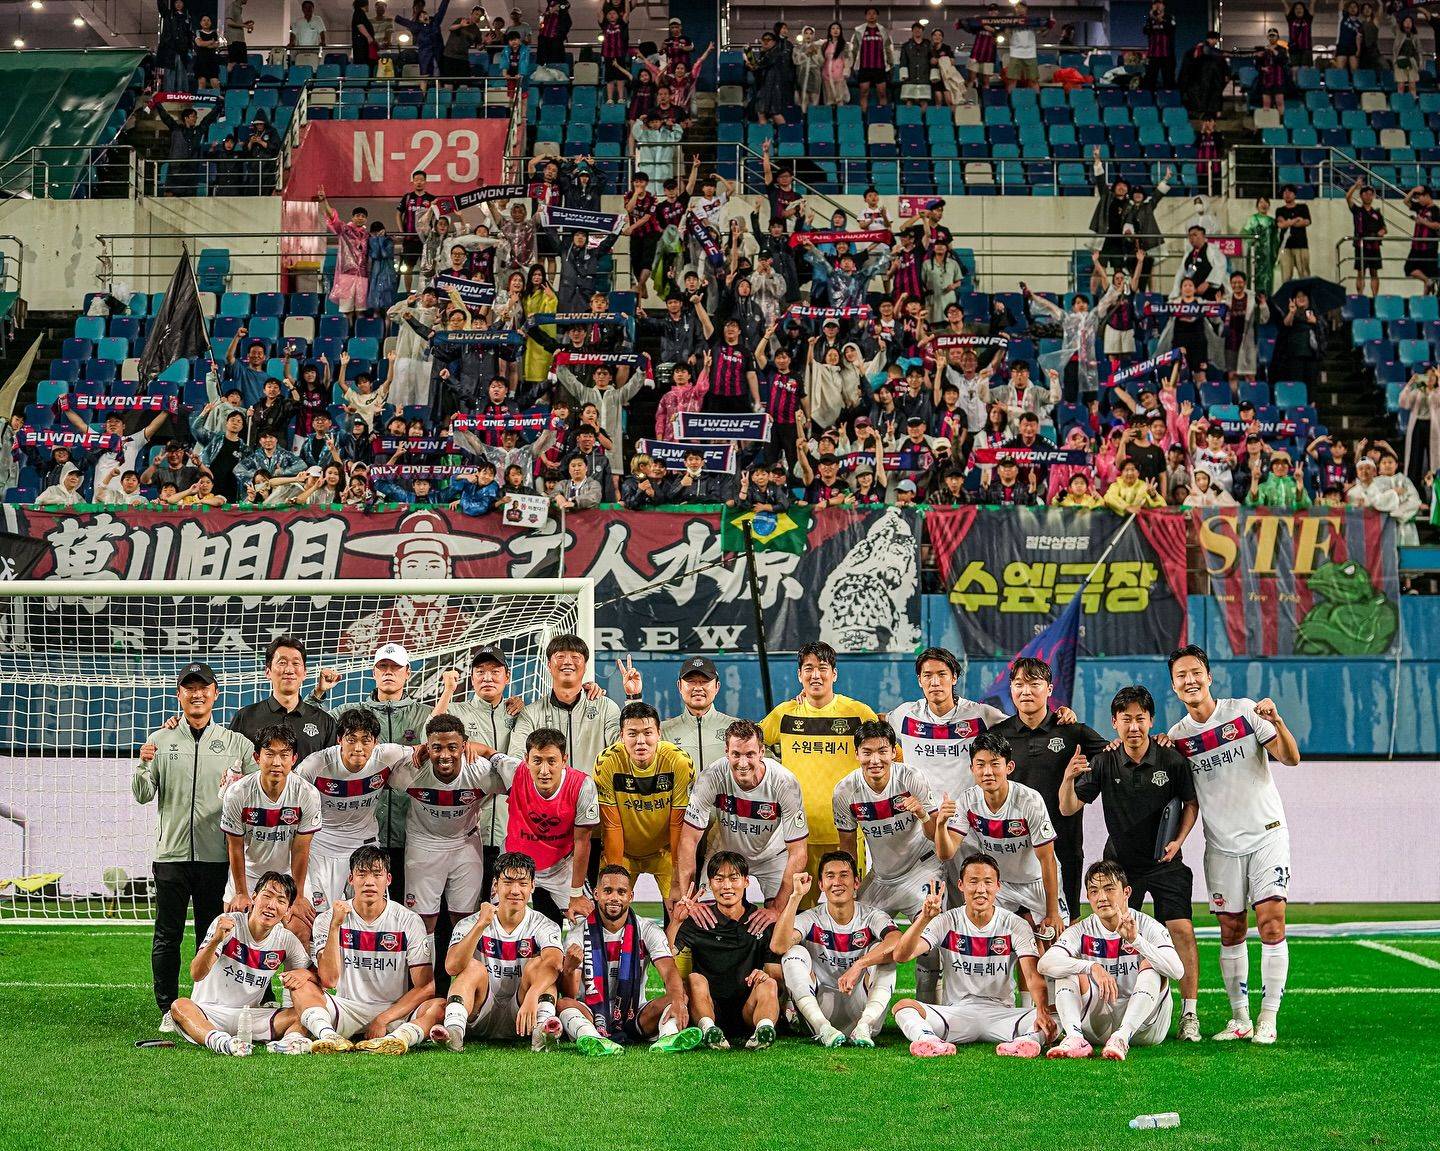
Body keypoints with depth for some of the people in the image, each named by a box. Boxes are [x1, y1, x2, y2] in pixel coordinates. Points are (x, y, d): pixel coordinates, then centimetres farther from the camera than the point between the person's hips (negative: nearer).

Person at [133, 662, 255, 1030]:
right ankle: (168, 1010, 12)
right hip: (171, 852, 0)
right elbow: (143, 796, 5)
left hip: (216, 855, 0)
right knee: (167, 935, 3)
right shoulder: (160, 740, 9)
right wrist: (143, 766, -14)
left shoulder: (235, 743, 8)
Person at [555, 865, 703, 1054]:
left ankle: (667, 1038, -52)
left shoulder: (648, 930, 2)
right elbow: (570, 994, -6)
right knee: (563, 1003, -29)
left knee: (682, 998, -21)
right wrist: (569, 969, -30)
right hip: (592, 1017, -1)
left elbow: (670, 972, -13)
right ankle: (592, 1040, -57)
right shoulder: (579, 933, 0)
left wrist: (678, 1000, -36)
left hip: (635, 1017, 1)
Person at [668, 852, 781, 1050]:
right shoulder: (699, 919, 6)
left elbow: (777, 972, 2)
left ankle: (765, 1027, -54)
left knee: (768, 984, -26)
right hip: (708, 1008, 0)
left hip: (748, 1011, 0)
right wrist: (675, 921, -19)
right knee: (695, 979, -26)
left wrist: (766, 976, -21)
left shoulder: (765, 921, 9)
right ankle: (708, 1029, -50)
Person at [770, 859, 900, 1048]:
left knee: (881, 949, -18)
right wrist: (796, 896, -22)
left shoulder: (871, 916, 0)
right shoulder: (811, 919, 1)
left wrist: (858, 966, -35)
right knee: (795, 953, -17)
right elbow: (778, 946, -20)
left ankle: (864, 1026, -33)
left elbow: (898, 943, -23)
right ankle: (823, 1028, -32)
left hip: (862, 1007, -1)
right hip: (821, 1007, 1)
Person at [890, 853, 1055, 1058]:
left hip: (1002, 1013, 0)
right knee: (904, 1006, -26)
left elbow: (1033, 976, -11)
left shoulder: (1016, 926, 1)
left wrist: (1042, 1011, -33)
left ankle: (1025, 1041, -53)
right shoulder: (947, 922, 1)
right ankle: (928, 1040, -52)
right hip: (956, 1013, 0)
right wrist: (924, 918, -28)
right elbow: (901, 956, -11)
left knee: (1050, 1015, -27)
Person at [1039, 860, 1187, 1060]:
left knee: (1150, 965, -24)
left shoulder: (1147, 927, -6)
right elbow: (1045, 964, -19)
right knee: (1068, 970, -14)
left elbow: (1177, 971, -23)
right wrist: (1092, 967, -35)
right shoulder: (1082, 931, 0)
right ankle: (1075, 1038, -37)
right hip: (1099, 1024, 2)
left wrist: (1135, 940, -35)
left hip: (1143, 1026, -2)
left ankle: (1122, 1037, -41)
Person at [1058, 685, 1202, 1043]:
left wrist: (1178, 840, -9)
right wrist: (1068, 779, -25)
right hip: (1120, 862, 1)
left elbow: (1191, 803, 6)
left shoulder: (1173, 761, -9)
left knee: (1182, 930, -13)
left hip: (1166, 862, -1)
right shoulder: (1103, 763, -6)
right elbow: (1069, 808, -6)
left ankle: (1189, 1015, -4)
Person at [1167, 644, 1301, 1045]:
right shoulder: (1177, 737, 3)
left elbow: (1290, 758, -10)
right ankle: (1239, 1018, 11)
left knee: (1272, 924, -10)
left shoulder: (1246, 711, -4)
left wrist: (1276, 721, -25)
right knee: (1231, 931, 3)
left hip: (1266, 833, -2)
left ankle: (1268, 1018, -5)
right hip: (1222, 844, 3)